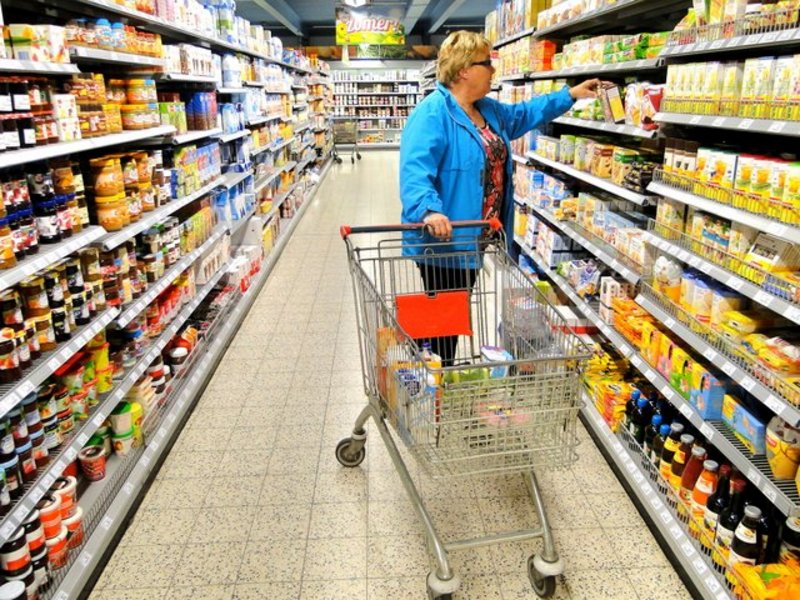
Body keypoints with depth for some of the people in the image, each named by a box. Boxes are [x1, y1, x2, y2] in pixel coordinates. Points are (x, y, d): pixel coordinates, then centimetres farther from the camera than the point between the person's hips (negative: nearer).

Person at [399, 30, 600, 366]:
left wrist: (571, 95, 30)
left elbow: (524, 114, 31)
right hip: (442, 240, -9)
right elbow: (414, 169, -29)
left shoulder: (488, 110, 13)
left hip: (472, 239, 10)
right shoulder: (432, 114, -17)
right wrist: (428, 209, -46)